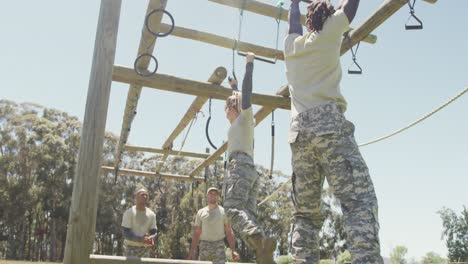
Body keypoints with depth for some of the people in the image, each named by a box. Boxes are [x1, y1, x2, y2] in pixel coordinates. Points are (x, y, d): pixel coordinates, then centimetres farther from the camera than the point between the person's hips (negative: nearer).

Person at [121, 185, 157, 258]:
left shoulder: (151, 214, 3)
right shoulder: (129, 212, -11)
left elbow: (153, 232, 6)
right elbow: (125, 232, -17)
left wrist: (151, 239, -19)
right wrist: (140, 239, -31)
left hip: (145, 248, 5)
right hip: (131, 247, -5)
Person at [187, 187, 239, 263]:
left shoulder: (224, 211, 3)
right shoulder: (201, 212, 7)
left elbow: (229, 232, 1)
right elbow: (196, 234, 8)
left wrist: (233, 250, -10)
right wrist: (191, 253, 2)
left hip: (219, 247, -2)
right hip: (204, 248, 2)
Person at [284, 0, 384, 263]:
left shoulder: (292, 45, 21)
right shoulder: (328, 34, 10)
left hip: (299, 133, 5)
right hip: (329, 125, -5)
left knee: (305, 212, 4)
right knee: (360, 201, -14)